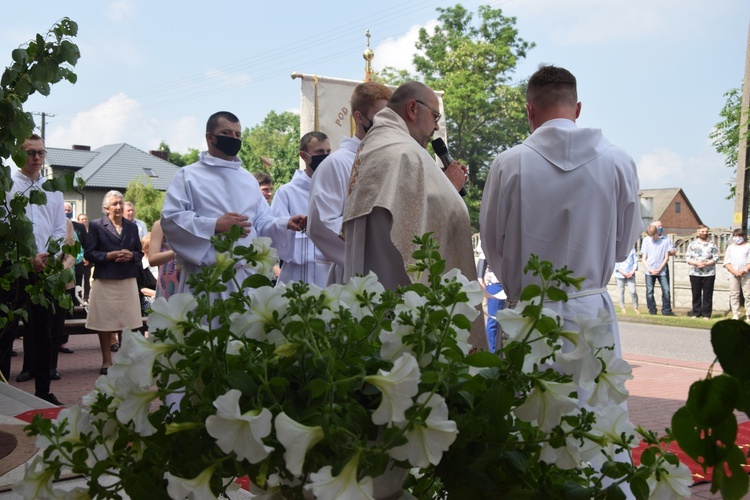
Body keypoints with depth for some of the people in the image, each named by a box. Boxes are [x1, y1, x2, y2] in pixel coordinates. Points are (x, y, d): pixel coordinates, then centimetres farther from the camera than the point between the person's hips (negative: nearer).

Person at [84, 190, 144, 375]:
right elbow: (89, 253, -2)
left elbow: (139, 253, 14)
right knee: (105, 322, 2)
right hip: (104, 281, -3)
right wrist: (109, 256, -15)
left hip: (128, 280, 3)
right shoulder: (96, 225, 3)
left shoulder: (132, 226, 14)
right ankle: (107, 361, 11)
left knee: (127, 321, 3)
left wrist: (131, 255, -7)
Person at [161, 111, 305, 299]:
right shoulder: (188, 176, 3)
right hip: (205, 278, -5)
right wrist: (215, 225, -17)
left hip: (246, 276, 5)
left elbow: (261, 222, 18)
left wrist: (286, 224, -3)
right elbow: (170, 219, -7)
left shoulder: (248, 179, 20)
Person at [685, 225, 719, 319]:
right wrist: (696, 263, -14)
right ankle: (695, 313, 13)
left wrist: (706, 263, -15)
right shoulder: (692, 243, 7)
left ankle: (706, 314, 6)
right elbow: (687, 257, 2)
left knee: (707, 295, 0)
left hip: (709, 273, -1)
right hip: (695, 273, 1)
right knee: (696, 294, 5)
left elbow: (716, 258, 0)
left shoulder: (712, 244, 5)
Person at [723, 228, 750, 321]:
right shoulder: (730, 247, 16)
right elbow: (726, 262, 7)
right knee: (734, 295, 0)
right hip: (733, 275, 2)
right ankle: (735, 315, 4)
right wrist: (734, 271, -9)